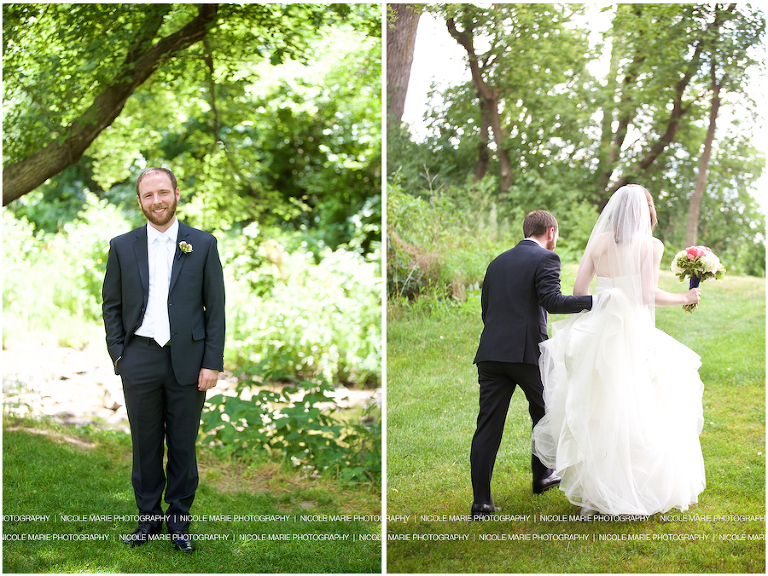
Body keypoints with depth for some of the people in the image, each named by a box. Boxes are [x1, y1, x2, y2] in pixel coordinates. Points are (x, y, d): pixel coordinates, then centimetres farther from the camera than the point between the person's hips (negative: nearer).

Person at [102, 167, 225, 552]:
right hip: (140, 360, 1)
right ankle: (148, 516, 22)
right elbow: (111, 305, 8)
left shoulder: (203, 244, 1)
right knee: (145, 445, 9)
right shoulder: (122, 246, 5)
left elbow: (215, 307, 0)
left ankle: (179, 517, 19)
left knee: (183, 444, 6)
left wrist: (212, 362, -6)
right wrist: (118, 355, -1)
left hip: (187, 360, -1)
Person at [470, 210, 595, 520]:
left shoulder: (497, 262, 18)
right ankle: (541, 475, 35)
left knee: (488, 425, 1)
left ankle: (481, 501, -5)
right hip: (527, 351, -4)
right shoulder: (546, 259, -1)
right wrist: (596, 300, -15)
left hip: (491, 352, 5)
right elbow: (553, 301, -15)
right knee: (543, 413, 20)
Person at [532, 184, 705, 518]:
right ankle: (642, 490, 9)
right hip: (636, 334, -3)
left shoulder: (598, 242, 6)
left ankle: (594, 494, 10)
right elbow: (648, 295, -10)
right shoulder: (651, 245, -4)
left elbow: (578, 290, 5)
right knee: (638, 413, 5)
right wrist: (685, 299, 6)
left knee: (599, 415, 9)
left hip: (600, 333, 3)